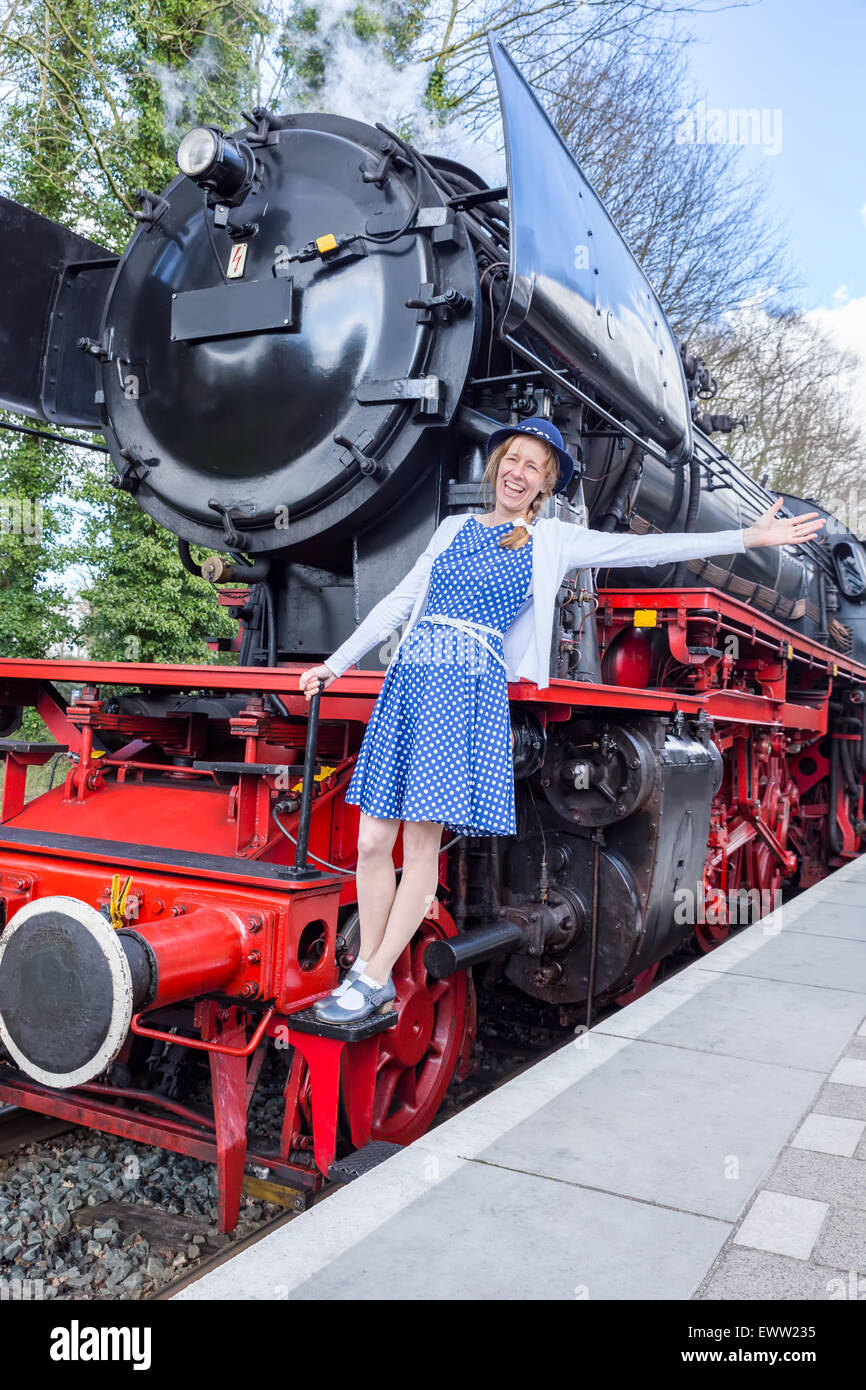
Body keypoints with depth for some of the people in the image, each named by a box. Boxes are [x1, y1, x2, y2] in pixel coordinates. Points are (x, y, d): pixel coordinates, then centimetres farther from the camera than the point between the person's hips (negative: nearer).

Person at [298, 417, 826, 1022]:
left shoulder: (553, 541, 11)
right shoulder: (456, 527, 19)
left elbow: (641, 548, 5)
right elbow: (401, 601, 20)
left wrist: (748, 538, 0)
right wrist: (337, 663, 19)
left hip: (470, 692, -3)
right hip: (408, 682, 3)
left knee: (422, 844, -7)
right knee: (372, 841, 1)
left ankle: (372, 982, 5)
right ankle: (366, 971, 14)